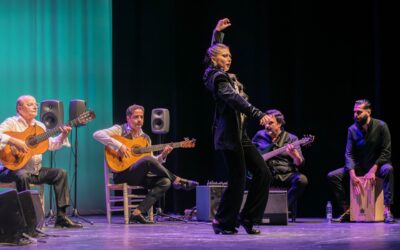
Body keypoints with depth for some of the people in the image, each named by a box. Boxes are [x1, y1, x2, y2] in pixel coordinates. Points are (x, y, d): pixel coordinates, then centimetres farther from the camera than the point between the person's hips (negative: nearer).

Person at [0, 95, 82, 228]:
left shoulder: (39, 126, 16)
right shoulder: (12, 123, -6)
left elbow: (51, 144, 19)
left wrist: (63, 136, 3)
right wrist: (14, 141, -32)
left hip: (35, 170, 7)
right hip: (14, 168, -7)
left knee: (60, 173, -4)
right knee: (22, 176, -39)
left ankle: (61, 216, -6)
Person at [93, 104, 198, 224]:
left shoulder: (145, 138, 18)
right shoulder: (120, 130, 1)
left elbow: (153, 162, 18)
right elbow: (97, 134, -15)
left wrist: (163, 155, -2)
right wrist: (118, 145, -23)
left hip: (139, 176, 7)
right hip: (122, 174, -7)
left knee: (165, 182, -20)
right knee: (147, 159, -34)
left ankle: (137, 213, -24)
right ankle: (177, 180, -15)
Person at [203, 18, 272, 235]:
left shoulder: (218, 74, 15)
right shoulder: (219, 78, -12)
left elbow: (215, 50, 36)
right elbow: (235, 99, -29)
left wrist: (217, 33, 38)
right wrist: (258, 114, -37)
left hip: (239, 134, 10)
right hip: (228, 135, -10)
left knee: (262, 173, 2)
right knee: (238, 179, -7)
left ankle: (247, 217, 9)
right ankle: (224, 223, 6)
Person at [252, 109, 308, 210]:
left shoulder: (291, 139, 7)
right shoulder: (260, 135, 13)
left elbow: (300, 164, 0)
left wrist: (294, 155, -23)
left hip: (285, 174, 0)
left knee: (302, 180, -32)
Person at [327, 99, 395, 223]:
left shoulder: (380, 126, -12)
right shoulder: (352, 129, -3)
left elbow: (386, 152, -14)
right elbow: (349, 154, -7)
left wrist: (373, 170, -25)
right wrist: (352, 175, -23)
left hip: (377, 165, -4)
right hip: (359, 166, 4)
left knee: (388, 169, -39)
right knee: (332, 176, -13)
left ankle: (387, 210, -38)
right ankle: (347, 211, -9)